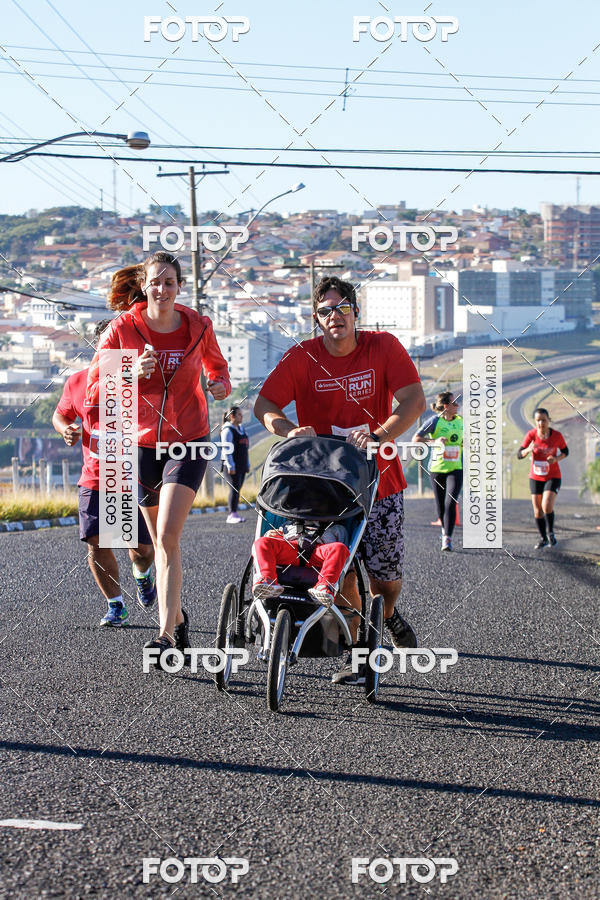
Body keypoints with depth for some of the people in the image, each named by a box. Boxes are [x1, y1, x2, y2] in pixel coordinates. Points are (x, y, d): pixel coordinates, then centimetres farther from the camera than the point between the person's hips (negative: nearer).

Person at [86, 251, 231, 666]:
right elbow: (94, 387, -7)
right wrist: (131, 374, -25)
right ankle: (177, 616, 34)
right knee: (161, 543, 12)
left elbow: (216, 364, 17)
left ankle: (167, 635, -21)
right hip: (143, 443, 2)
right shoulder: (123, 328, -7)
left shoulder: (198, 326, -4)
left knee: (168, 536, -17)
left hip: (188, 443, -2)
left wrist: (220, 384, -6)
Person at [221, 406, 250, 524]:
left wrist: (247, 464, 22)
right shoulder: (228, 430, -8)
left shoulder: (241, 429, 18)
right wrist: (230, 466, -20)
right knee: (234, 489, -13)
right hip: (232, 465, -8)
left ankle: (234, 513, 8)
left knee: (237, 489, 6)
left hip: (242, 465, 8)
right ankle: (232, 515, -14)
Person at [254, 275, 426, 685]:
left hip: (380, 480, 0)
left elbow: (414, 400, -13)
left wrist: (377, 437, -27)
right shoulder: (303, 357, -4)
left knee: (386, 579, -1)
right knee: (341, 573, -8)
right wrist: (290, 430, -26)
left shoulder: (384, 347, -4)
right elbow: (264, 404, -5)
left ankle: (387, 614, 36)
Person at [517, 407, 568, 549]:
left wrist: (556, 459, -17)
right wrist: (528, 449, -33)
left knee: (547, 506, -20)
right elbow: (519, 455, -11)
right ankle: (543, 538, 26)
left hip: (553, 477, -2)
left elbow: (565, 451, 4)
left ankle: (550, 532, 8)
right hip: (535, 477, 2)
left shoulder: (557, 436, -14)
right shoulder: (531, 435, -12)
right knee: (537, 510, 7)